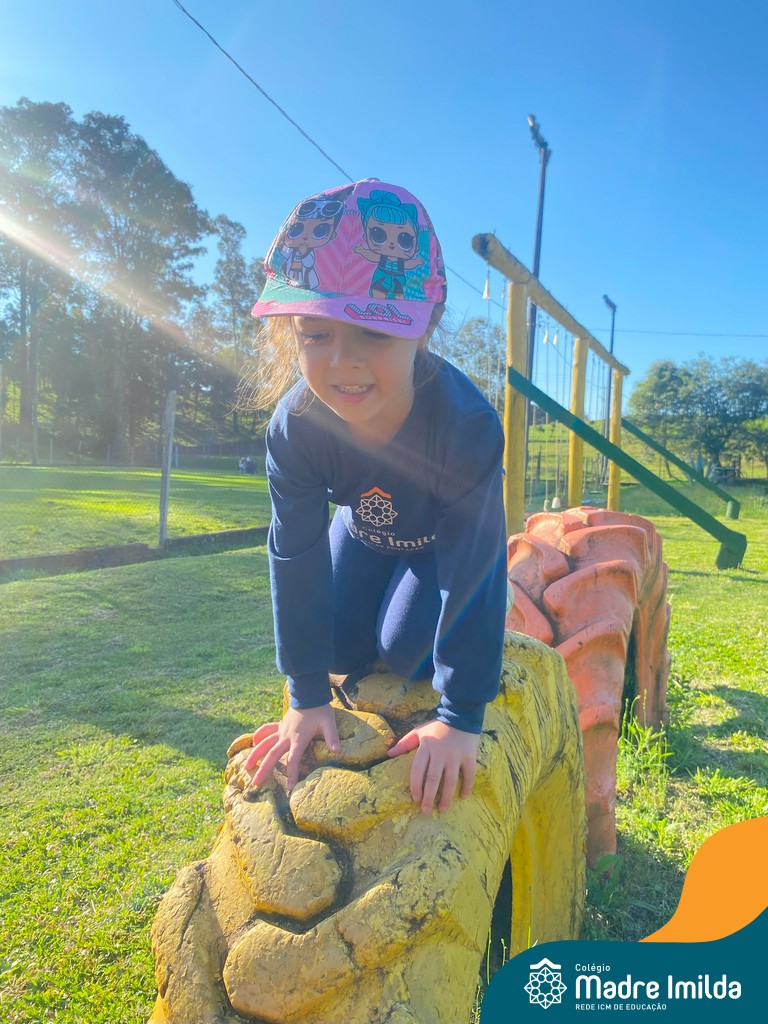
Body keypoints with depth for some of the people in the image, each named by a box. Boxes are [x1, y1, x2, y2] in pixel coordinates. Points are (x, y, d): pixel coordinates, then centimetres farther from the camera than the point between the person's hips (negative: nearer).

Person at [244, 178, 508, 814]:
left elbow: (471, 566, -38)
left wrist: (461, 717, -33)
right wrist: (307, 696, -21)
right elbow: (296, 558, -26)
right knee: (341, 646, 1)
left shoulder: (467, 423, -44)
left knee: (405, 646, -14)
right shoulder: (295, 425, -34)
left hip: (449, 536, -3)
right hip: (367, 528, 3)